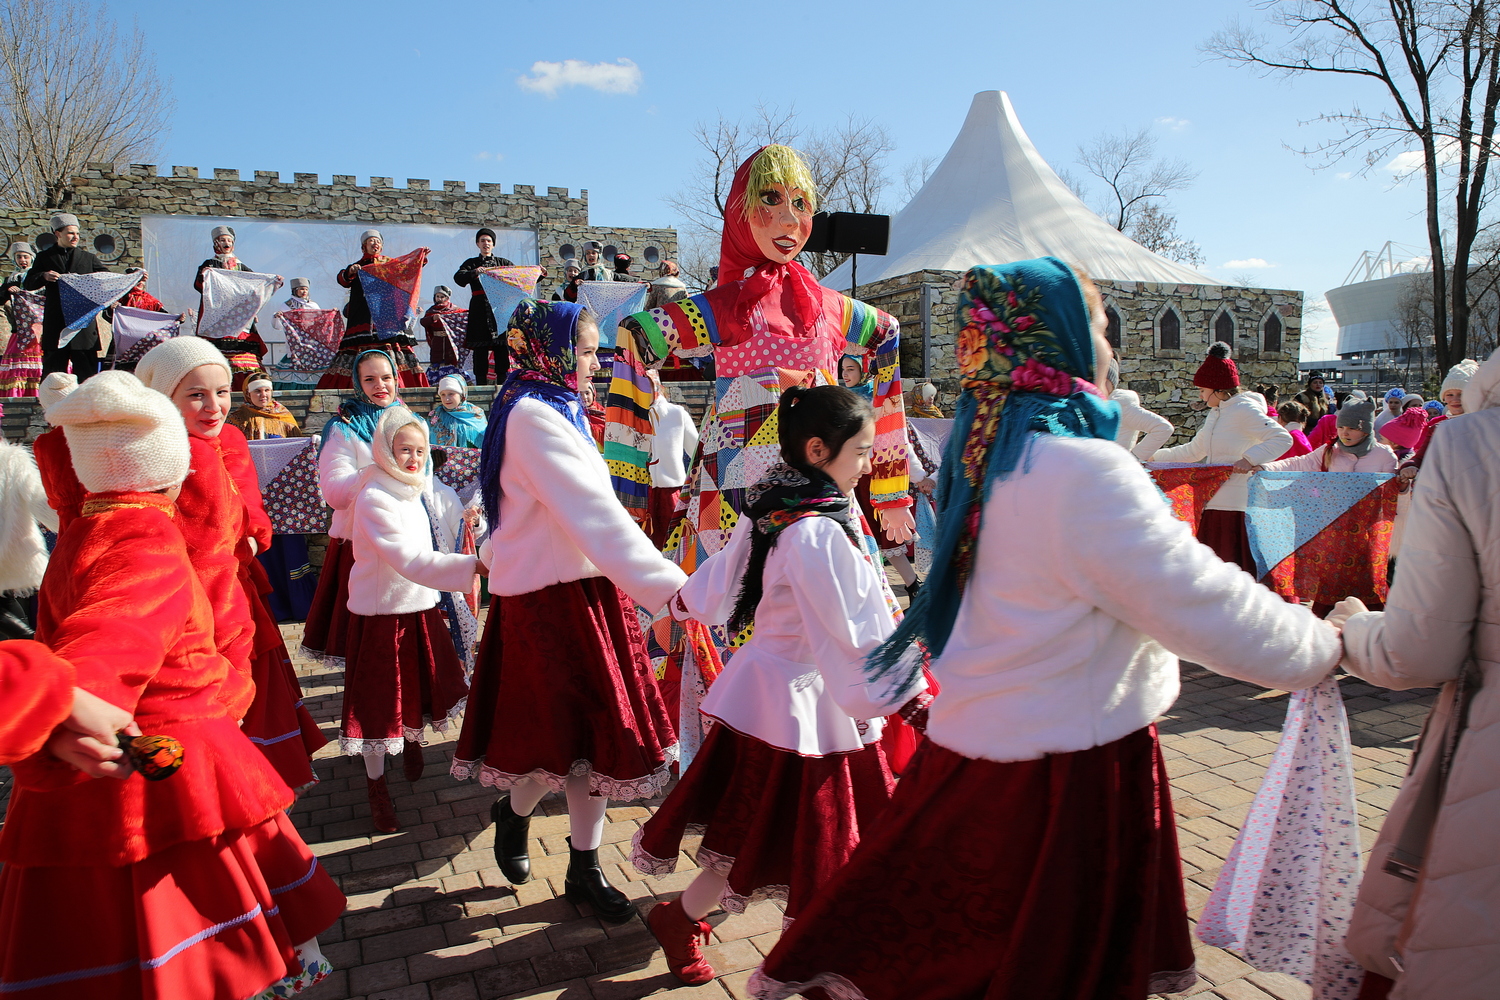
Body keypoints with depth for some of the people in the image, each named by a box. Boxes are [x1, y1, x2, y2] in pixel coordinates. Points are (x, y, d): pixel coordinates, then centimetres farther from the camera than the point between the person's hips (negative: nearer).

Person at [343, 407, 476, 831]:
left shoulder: (412, 493, 6)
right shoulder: (375, 499, -22)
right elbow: (410, 560, -32)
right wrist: (475, 565, -39)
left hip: (419, 607, 8)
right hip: (381, 613, -8)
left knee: (419, 685, 20)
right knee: (379, 700, 5)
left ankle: (412, 740, 46)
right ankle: (377, 785, 20)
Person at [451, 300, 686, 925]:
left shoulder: (554, 410, 13)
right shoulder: (533, 415, -17)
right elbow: (593, 511, -26)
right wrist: (667, 585, -30)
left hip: (581, 589, 9)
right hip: (553, 594, -9)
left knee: (595, 734, 10)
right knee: (570, 735, 4)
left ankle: (584, 869, 23)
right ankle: (514, 811, 35)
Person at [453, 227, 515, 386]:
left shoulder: (503, 263, 18)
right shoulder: (471, 263, 12)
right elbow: (458, 278, -5)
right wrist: (473, 273, -25)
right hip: (480, 312, -1)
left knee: (502, 349, -3)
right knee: (480, 349, -5)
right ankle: (481, 384, -3)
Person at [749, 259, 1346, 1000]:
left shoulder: (988, 453, 4)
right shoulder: (1083, 471, -24)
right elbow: (1201, 601, -22)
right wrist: (1324, 647, -5)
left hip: (980, 740, 8)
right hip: (1062, 767, -8)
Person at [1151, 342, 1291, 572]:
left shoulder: (1244, 410, -11)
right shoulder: (1216, 413, 18)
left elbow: (1282, 438, -19)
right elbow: (1194, 450, 27)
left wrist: (1250, 458, -31)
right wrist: (1156, 457, 28)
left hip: (1236, 505, -9)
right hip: (1214, 501, 9)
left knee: (1239, 566, -7)